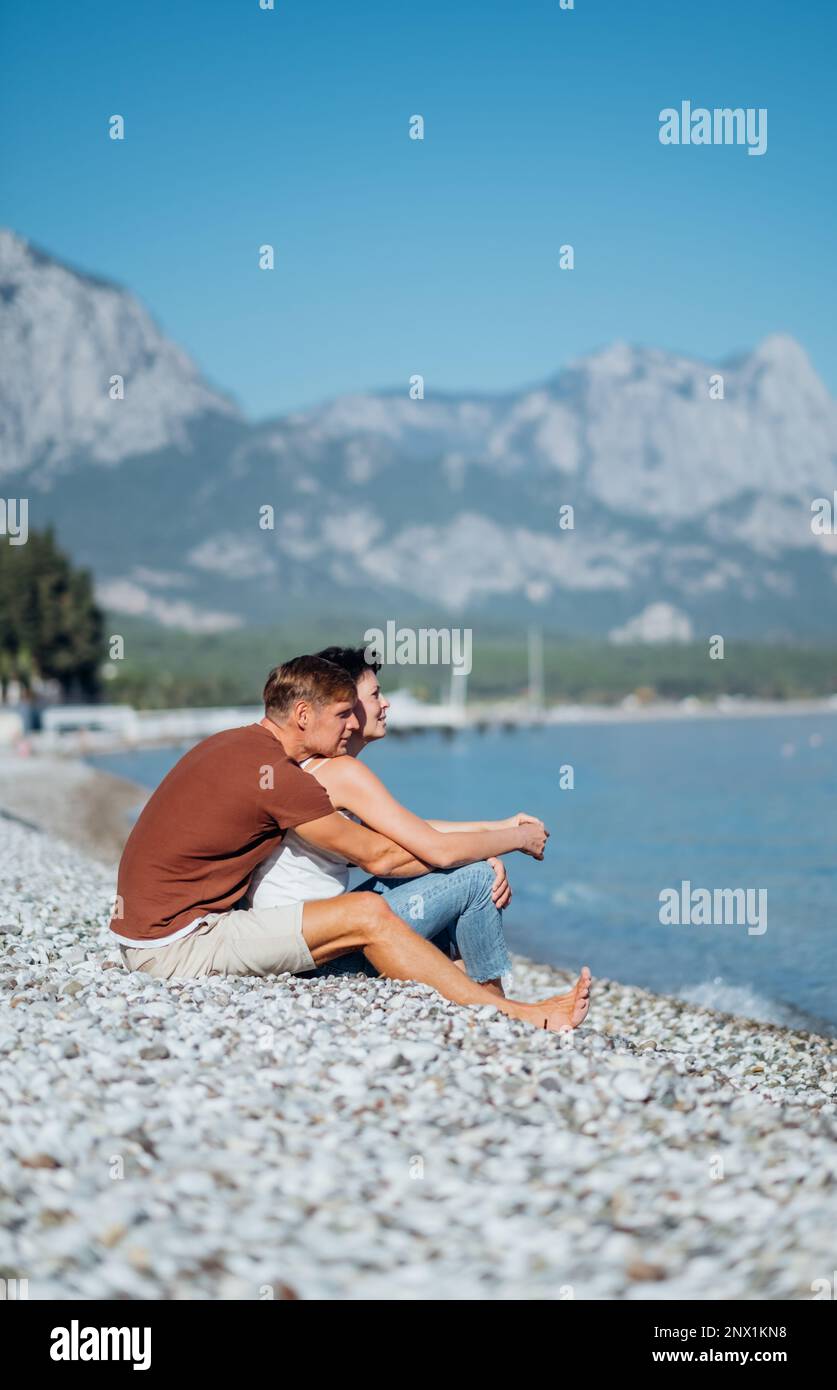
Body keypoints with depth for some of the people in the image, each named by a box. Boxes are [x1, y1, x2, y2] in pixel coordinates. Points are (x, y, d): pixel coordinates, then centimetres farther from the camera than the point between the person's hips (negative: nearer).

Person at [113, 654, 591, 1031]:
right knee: (367, 915, -18)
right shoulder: (275, 774, -20)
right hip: (175, 946, -10)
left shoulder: (238, 743, 11)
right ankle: (519, 1016, -13)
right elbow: (379, 856, -12)